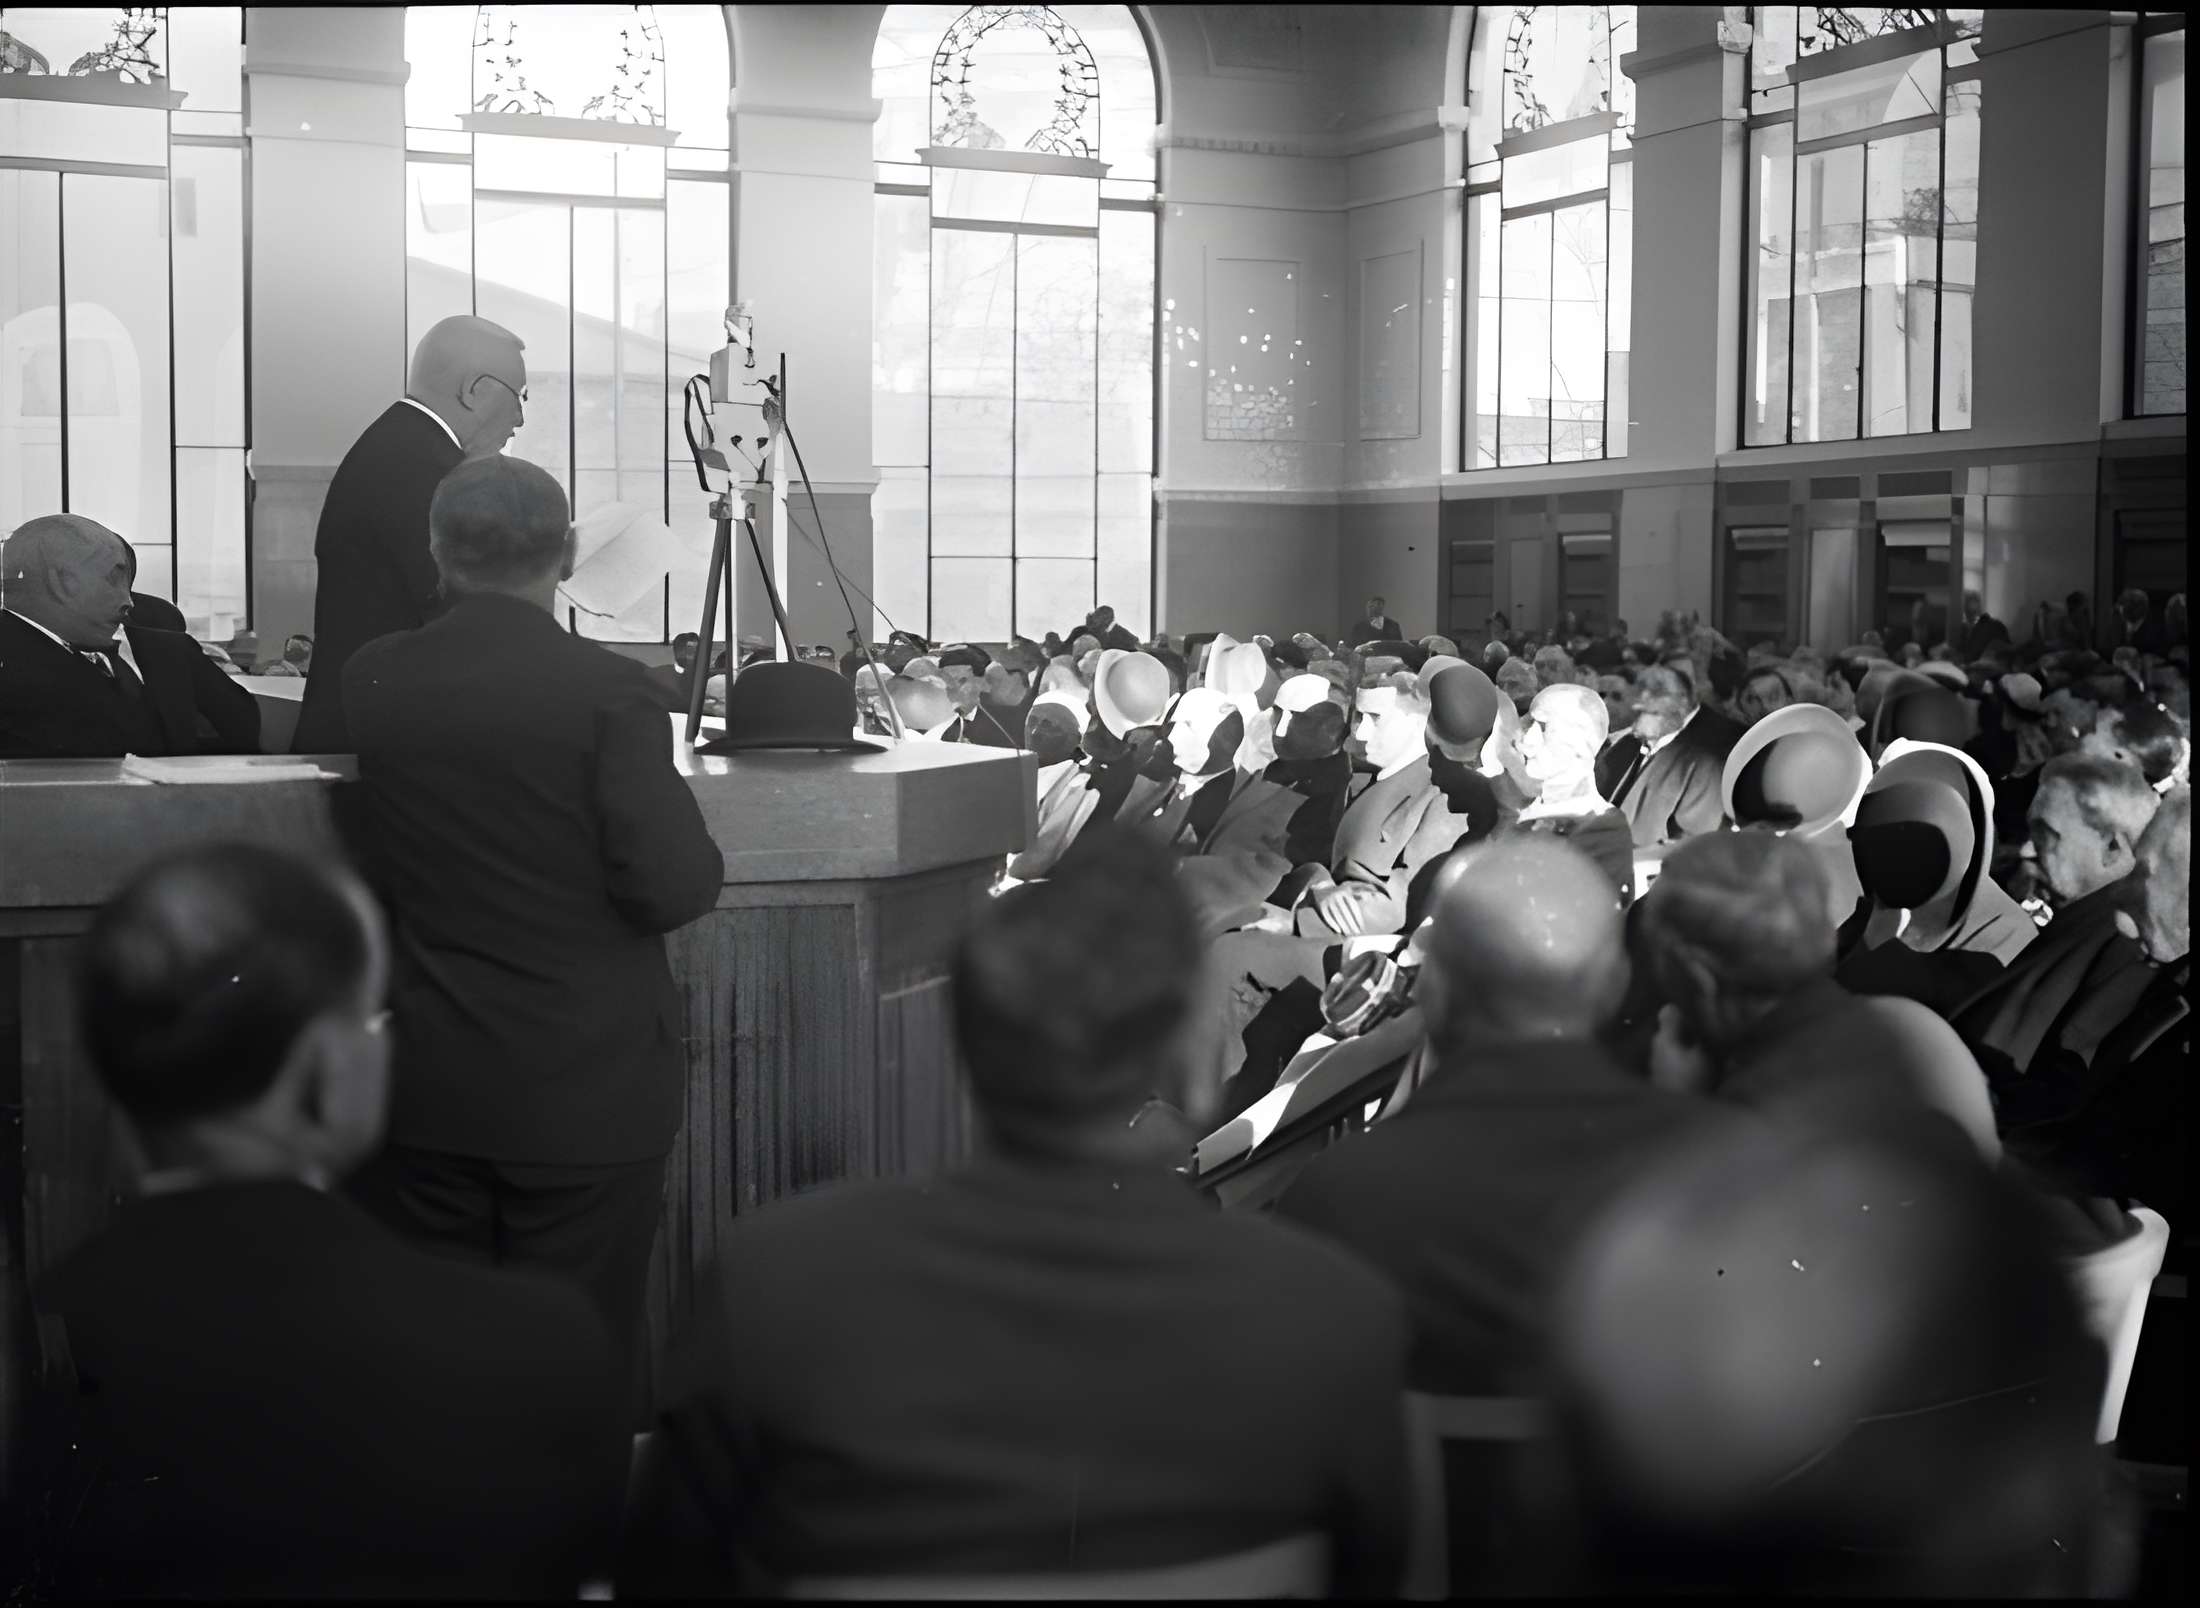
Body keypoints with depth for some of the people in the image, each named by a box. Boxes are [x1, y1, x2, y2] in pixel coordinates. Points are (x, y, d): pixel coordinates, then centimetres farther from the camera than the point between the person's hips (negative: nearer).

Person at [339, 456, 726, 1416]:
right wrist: (700, 843, 3)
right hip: (585, 1089, -4)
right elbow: (671, 889, -18)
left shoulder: (371, 681, -1)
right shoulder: (607, 690, -15)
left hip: (422, 1090, 4)